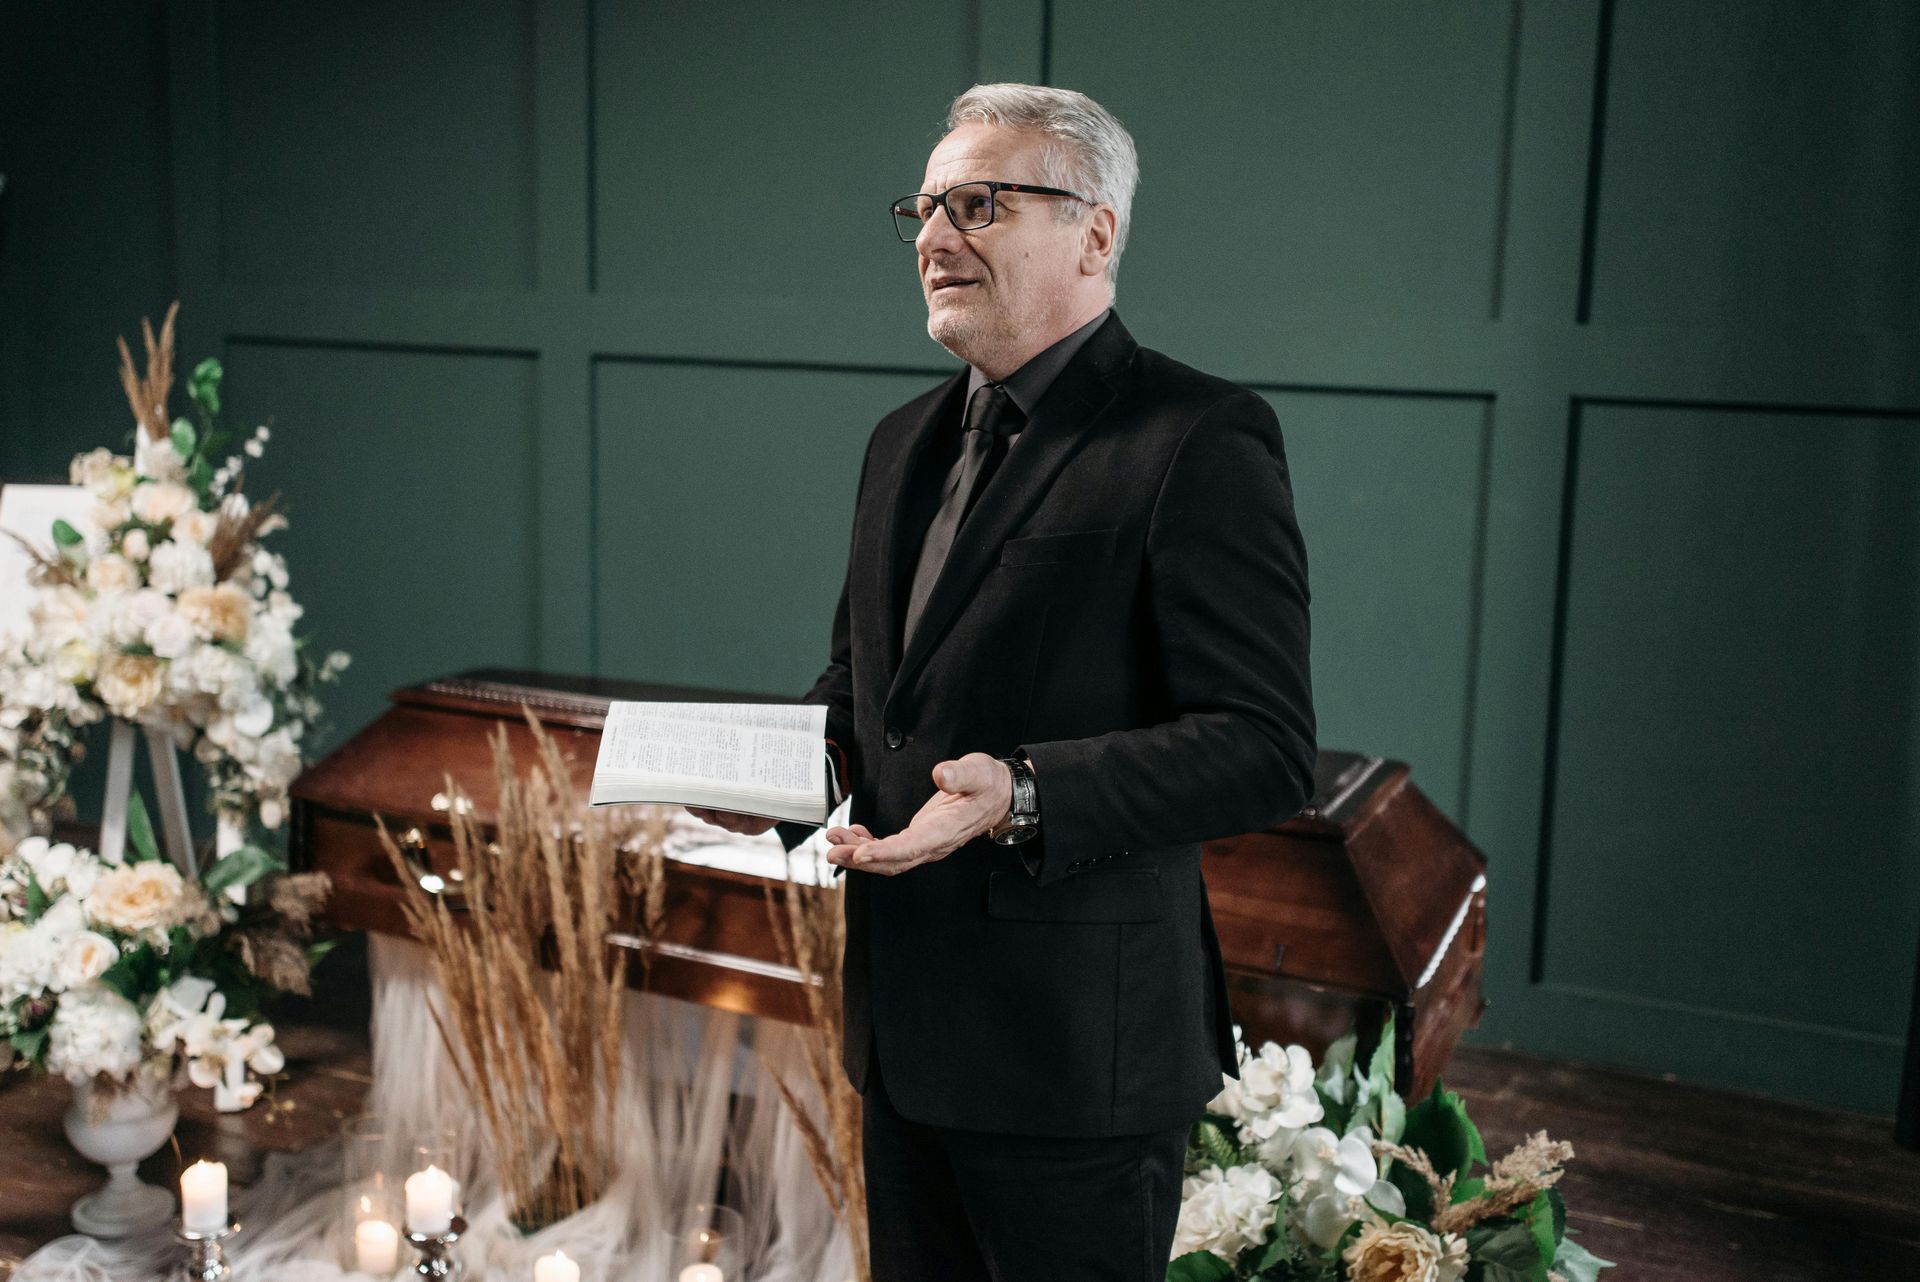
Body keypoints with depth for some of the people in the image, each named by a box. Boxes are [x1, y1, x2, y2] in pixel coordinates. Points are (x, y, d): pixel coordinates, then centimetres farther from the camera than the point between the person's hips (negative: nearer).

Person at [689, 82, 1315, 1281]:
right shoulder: (907, 440, 13)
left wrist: (1023, 795, -30)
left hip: (1077, 1048, -7)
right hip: (905, 1024, 8)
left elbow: (1266, 750, -19)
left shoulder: (1200, 441, -14)